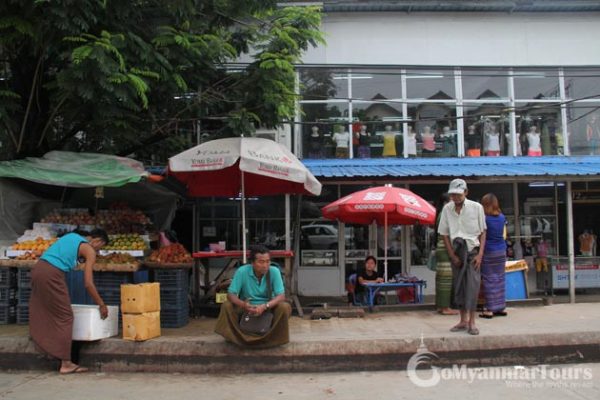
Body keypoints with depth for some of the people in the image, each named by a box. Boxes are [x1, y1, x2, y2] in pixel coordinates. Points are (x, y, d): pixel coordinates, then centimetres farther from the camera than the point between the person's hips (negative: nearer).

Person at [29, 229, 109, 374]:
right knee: (65, 317, 0)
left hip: (37, 268, 8)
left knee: (42, 313, 18)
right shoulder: (89, 250, 1)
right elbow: (88, 284, -3)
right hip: (52, 274, -8)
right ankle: (66, 364, 2)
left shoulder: (71, 236, 22)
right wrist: (101, 305, 5)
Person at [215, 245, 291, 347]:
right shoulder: (242, 271, -19)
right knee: (226, 306, -25)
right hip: (247, 307, 0)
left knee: (285, 307, -28)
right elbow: (231, 294, -17)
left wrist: (265, 306, -39)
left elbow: (281, 296, -21)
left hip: (268, 307, 0)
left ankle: (273, 337, -9)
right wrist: (243, 304, -39)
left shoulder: (274, 271, -19)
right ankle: (237, 336, -8)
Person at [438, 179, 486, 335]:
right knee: (458, 286, 7)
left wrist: (480, 254, -10)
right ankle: (463, 321, 18)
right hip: (456, 252, 3)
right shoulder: (447, 209, -3)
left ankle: (471, 322, -5)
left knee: (472, 285, -11)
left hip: (472, 250, -3)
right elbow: (444, 234, 2)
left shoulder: (476, 207, -8)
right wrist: (452, 255, -3)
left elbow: (482, 232, -2)